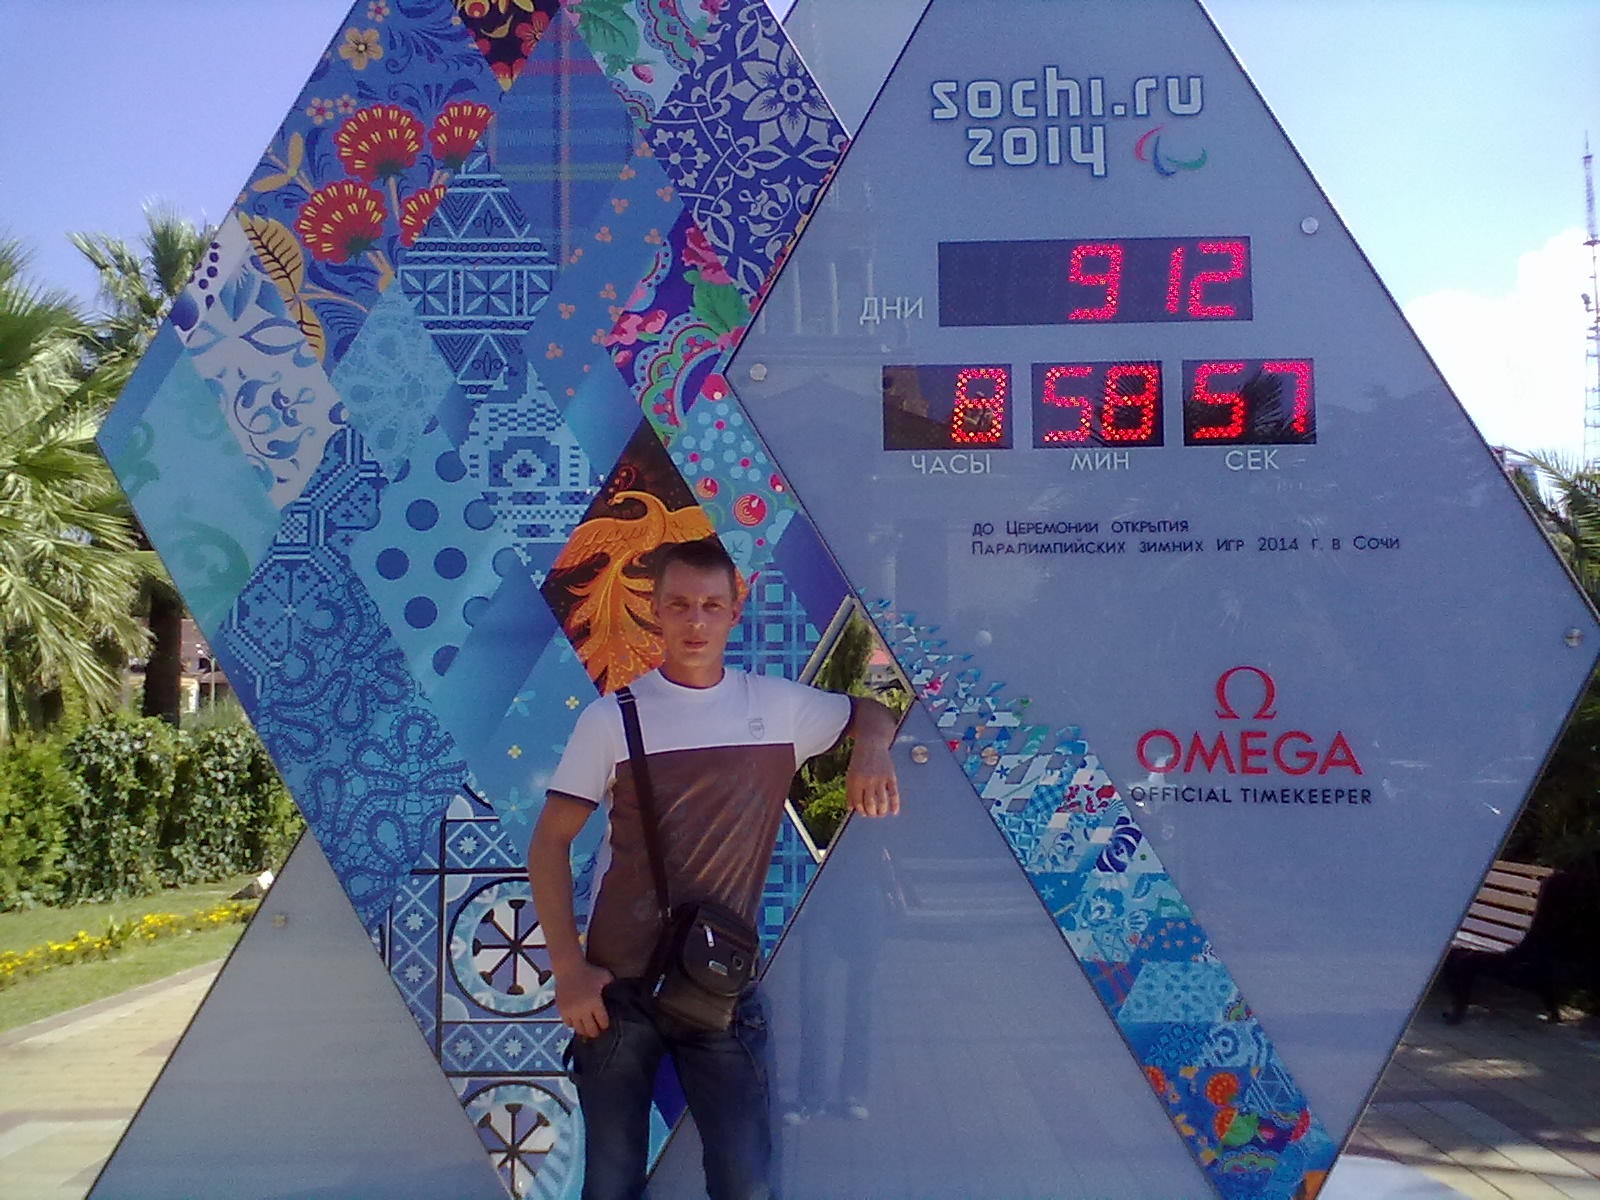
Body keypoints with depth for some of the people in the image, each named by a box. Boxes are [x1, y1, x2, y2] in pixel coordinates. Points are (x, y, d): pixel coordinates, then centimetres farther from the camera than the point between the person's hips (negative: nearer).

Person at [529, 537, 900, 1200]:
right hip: (618, 987, -1)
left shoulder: (779, 705, 3)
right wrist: (567, 967, -8)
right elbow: (550, 842, -1)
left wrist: (872, 750, -6)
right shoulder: (611, 717, -4)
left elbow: (871, 713, 19)